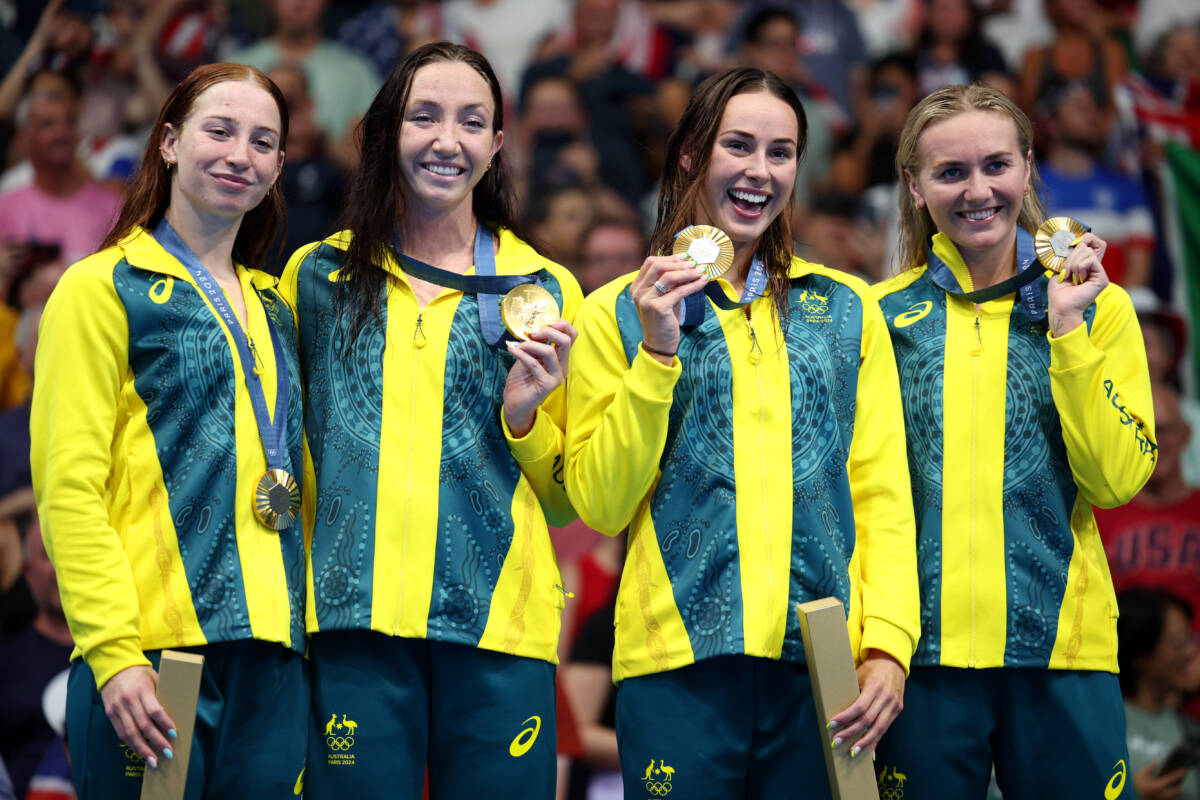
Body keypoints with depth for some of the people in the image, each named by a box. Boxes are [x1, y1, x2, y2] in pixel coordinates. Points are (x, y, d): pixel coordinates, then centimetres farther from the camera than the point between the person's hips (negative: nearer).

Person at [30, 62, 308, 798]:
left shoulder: (275, 309, 21)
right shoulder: (104, 289, 1)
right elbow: (68, 487, -8)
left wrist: (305, 629, 10)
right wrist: (114, 652, -17)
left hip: (270, 656, 6)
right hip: (152, 655, -6)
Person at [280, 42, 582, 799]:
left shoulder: (544, 290, 9)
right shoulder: (319, 276, 11)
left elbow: (567, 502, 13)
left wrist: (523, 416, -5)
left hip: (498, 624, 0)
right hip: (355, 622, 0)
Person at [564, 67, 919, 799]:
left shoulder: (847, 309, 13)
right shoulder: (620, 313, 7)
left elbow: (883, 495, 8)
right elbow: (601, 506, 0)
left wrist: (889, 647, -4)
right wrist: (656, 355, -8)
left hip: (823, 665, 2)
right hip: (682, 661, -2)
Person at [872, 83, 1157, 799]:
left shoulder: (1097, 308, 5)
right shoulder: (883, 314, 6)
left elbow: (1116, 481, -5)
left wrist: (1067, 330, -10)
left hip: (1062, 649, 0)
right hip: (920, 651, 0)